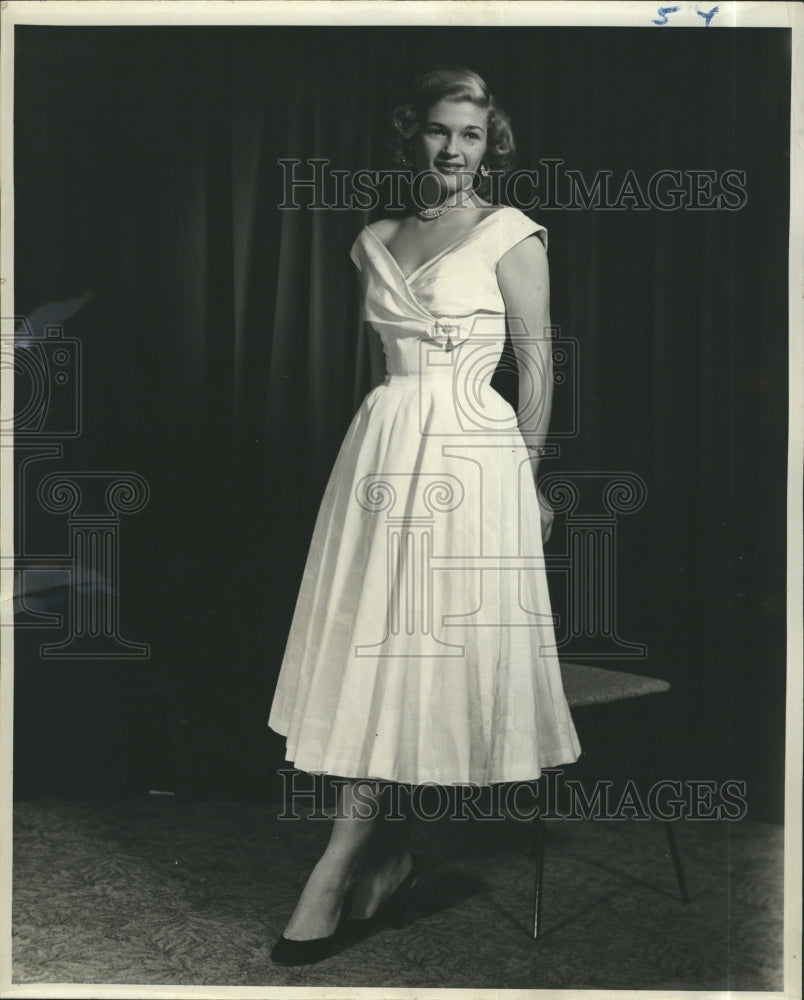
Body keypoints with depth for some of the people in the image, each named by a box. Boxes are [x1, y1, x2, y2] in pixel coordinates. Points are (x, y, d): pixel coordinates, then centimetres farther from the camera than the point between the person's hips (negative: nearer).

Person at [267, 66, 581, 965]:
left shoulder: (510, 233, 1)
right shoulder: (376, 241, 15)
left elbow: (537, 358, -1)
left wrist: (528, 475, -5)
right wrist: (394, 440, 14)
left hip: (471, 456, -5)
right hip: (384, 450, 5)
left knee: (432, 640, -5)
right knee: (376, 645, 2)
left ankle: (343, 861, -1)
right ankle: (388, 859, 12)